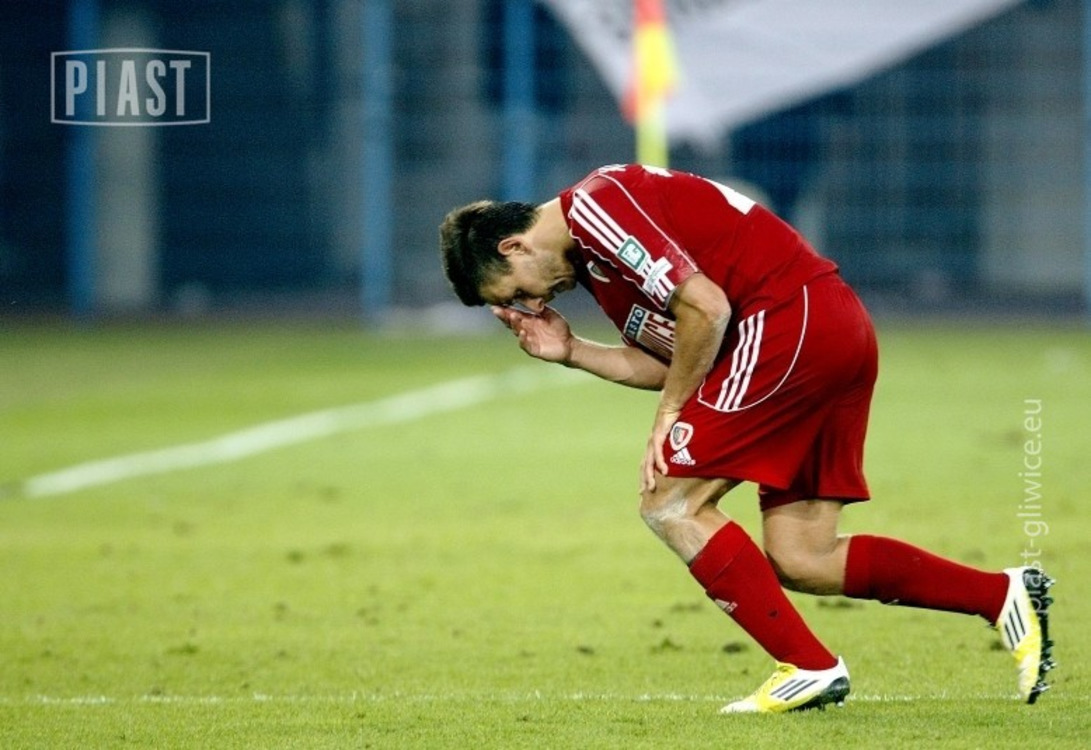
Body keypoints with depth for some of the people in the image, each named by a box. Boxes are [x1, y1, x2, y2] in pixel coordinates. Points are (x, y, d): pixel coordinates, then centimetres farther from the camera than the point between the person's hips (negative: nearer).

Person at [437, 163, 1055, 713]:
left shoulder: (594, 206, -11)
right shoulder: (592, 262, 21)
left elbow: (704, 308, -17)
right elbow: (665, 363, 21)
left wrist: (670, 412, -7)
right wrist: (569, 351, 15)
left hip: (789, 320, -10)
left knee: (672, 504, -6)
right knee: (801, 559, 8)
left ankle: (809, 666, -8)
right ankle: (1007, 596, 7)